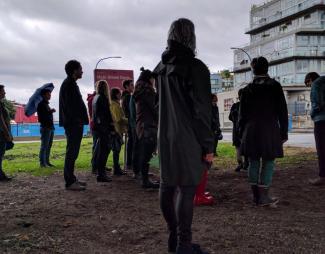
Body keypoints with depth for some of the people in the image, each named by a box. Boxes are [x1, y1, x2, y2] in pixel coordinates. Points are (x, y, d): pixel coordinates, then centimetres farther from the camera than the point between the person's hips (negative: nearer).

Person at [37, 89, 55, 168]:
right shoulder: (41, 104, -6)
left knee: (49, 146, 8)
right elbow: (41, 117, -15)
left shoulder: (47, 104, 19)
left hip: (51, 127, 9)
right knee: (44, 146, -8)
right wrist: (50, 112, -18)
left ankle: (47, 162, 13)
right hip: (45, 127, -8)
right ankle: (42, 163, -6)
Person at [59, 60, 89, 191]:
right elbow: (69, 105, -18)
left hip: (74, 123, 10)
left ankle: (71, 179, 20)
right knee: (72, 152, -9)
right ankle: (70, 182, -6)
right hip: (73, 123, -10)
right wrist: (77, 120, -20)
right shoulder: (69, 84, -10)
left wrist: (80, 120, 17)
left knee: (72, 151, 13)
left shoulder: (71, 83, 21)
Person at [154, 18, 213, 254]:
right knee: (186, 189, -4)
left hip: (165, 137, 7)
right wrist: (208, 146, -10)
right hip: (188, 139, -7)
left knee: (167, 186, 12)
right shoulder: (196, 67, -11)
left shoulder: (161, 68, 9)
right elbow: (203, 111, -13)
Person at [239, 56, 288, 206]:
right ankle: (263, 197, 1)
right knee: (268, 163, 2)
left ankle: (256, 195, 13)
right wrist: (283, 132, 5)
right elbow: (282, 111, 0)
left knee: (254, 163, 7)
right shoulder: (275, 86, 0)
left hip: (251, 131, 3)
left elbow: (242, 114, 7)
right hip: (270, 130, -2)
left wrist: (242, 133, 14)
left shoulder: (247, 89, 5)